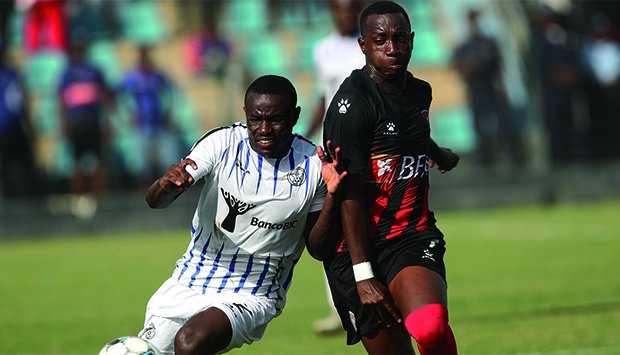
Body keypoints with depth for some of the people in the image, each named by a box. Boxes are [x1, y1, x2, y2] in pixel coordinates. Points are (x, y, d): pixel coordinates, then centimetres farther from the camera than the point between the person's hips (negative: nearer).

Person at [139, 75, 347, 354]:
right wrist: (166, 186, -40)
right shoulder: (222, 143, -8)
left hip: (249, 297, -3)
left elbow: (318, 248, -1)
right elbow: (155, 201, -15)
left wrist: (331, 197, -19)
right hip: (189, 282, 3)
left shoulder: (314, 165, -8)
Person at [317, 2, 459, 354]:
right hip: (359, 249, -4)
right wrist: (362, 275, -20)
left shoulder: (420, 92, 11)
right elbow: (350, 194, -15)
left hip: (413, 237, 4)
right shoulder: (352, 103, -12)